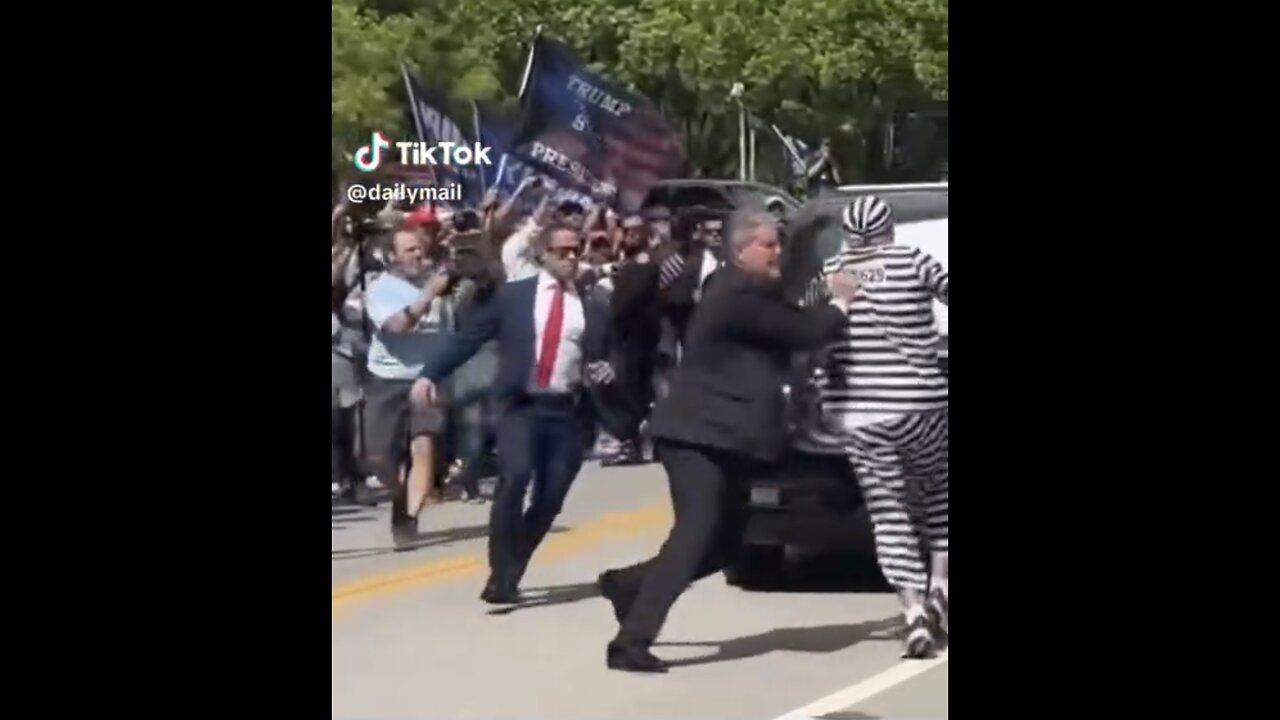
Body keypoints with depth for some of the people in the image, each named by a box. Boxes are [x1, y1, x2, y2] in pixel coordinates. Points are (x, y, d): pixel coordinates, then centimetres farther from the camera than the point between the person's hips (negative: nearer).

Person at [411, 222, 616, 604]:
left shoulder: (592, 309, 11)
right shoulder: (512, 295, 6)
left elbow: (600, 361, 17)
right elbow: (468, 337, 3)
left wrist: (604, 373, -6)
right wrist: (430, 373, -7)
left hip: (566, 411, 3)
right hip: (520, 405, -2)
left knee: (550, 498, -1)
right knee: (515, 477, -23)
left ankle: (510, 574, 17)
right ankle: (501, 577, -15)